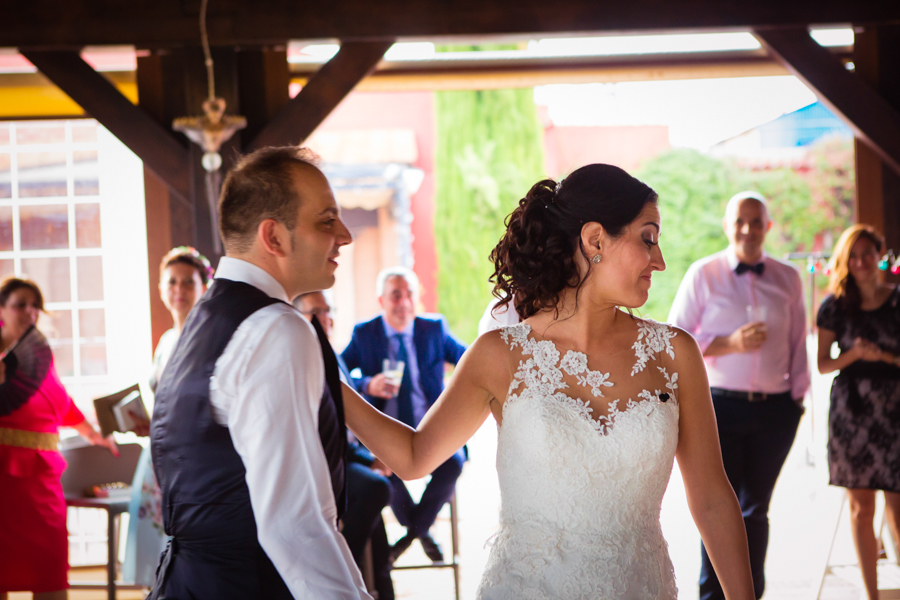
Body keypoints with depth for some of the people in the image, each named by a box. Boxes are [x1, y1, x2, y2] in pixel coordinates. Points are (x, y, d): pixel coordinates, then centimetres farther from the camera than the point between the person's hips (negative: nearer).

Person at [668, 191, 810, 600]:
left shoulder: (787, 278, 9)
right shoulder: (703, 275, 1)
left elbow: (798, 343, 15)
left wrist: (798, 394, 9)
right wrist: (730, 343, -12)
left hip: (776, 409, 2)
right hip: (721, 407, -2)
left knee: (756, 508, 9)